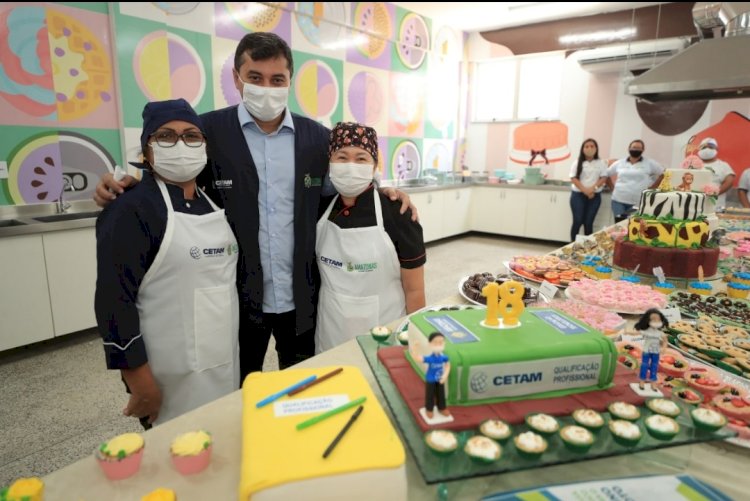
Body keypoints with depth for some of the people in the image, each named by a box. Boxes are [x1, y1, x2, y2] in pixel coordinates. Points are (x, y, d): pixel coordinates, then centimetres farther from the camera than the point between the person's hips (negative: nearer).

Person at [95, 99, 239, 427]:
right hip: (172, 375, -7)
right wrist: (141, 382, -17)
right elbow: (114, 301, -17)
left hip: (224, 362, 7)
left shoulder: (213, 204, 9)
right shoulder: (129, 210, -14)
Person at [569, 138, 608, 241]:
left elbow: (603, 178, 1)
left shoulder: (601, 163, 7)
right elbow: (573, 178, -4)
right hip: (578, 195, -1)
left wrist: (593, 188, -16)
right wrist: (584, 190, -16)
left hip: (595, 196, 1)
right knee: (578, 221, -7)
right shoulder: (578, 163, 3)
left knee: (589, 222, 1)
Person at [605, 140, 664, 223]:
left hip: (638, 202, -1)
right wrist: (613, 187, 7)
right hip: (619, 200, 1)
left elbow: (662, 174, 9)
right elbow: (606, 174, 16)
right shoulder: (619, 163, 8)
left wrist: (652, 188, 3)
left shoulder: (649, 163, 4)